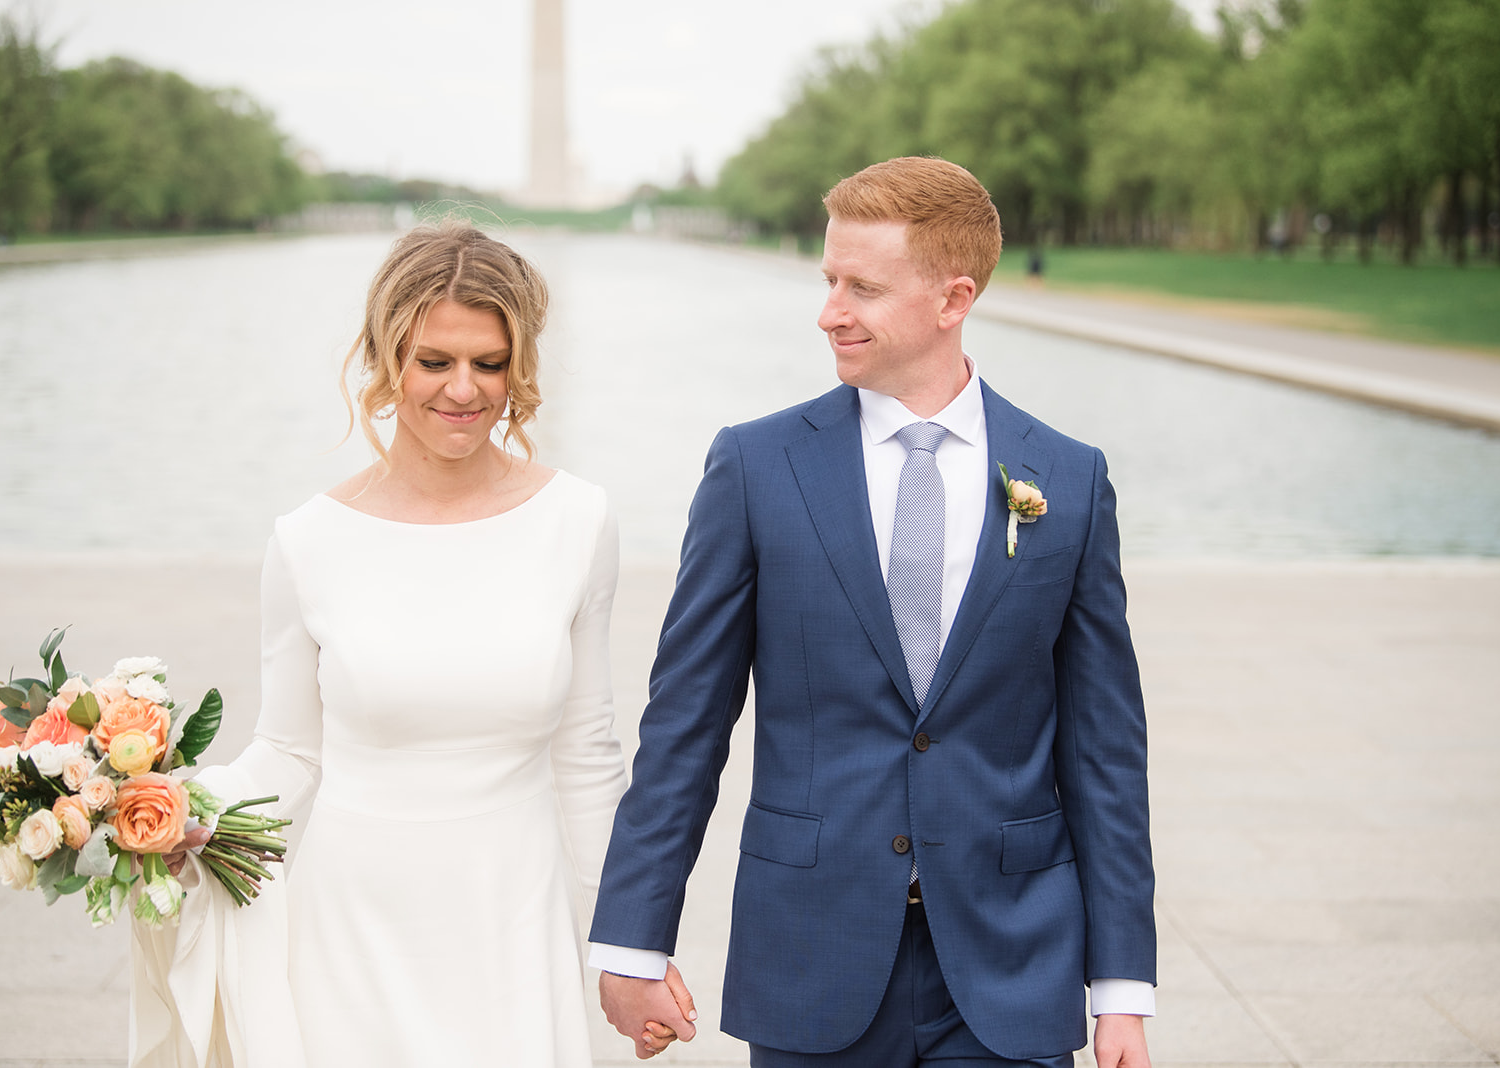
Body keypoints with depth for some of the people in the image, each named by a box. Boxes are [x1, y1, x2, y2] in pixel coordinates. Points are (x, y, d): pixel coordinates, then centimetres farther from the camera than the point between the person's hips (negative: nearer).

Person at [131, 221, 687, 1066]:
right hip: (354, 932, 0)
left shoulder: (577, 521, -2)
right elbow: (292, 756, 3)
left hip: (515, 935, 1)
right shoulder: (312, 542, -5)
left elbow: (586, 753, 5)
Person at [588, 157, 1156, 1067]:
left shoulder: (1070, 482, 1)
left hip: (1007, 967, 0)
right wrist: (632, 941, -1)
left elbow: (1104, 742, 2)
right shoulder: (757, 467, -2)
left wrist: (1123, 983, 1)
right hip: (812, 965, 0)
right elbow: (685, 721, 0)